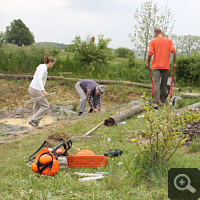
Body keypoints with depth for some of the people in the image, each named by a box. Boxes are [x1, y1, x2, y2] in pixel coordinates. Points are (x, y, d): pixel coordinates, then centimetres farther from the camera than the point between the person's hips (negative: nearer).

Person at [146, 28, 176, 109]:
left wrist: (148, 63, 5)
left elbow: (150, 53, -9)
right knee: (164, 84, 13)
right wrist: (174, 63, 4)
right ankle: (162, 101, 21)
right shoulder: (169, 41, 6)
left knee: (156, 83, -6)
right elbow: (174, 52, -4)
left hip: (156, 66, -2)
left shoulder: (152, 41, 0)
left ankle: (155, 102, -16)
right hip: (166, 65, 2)